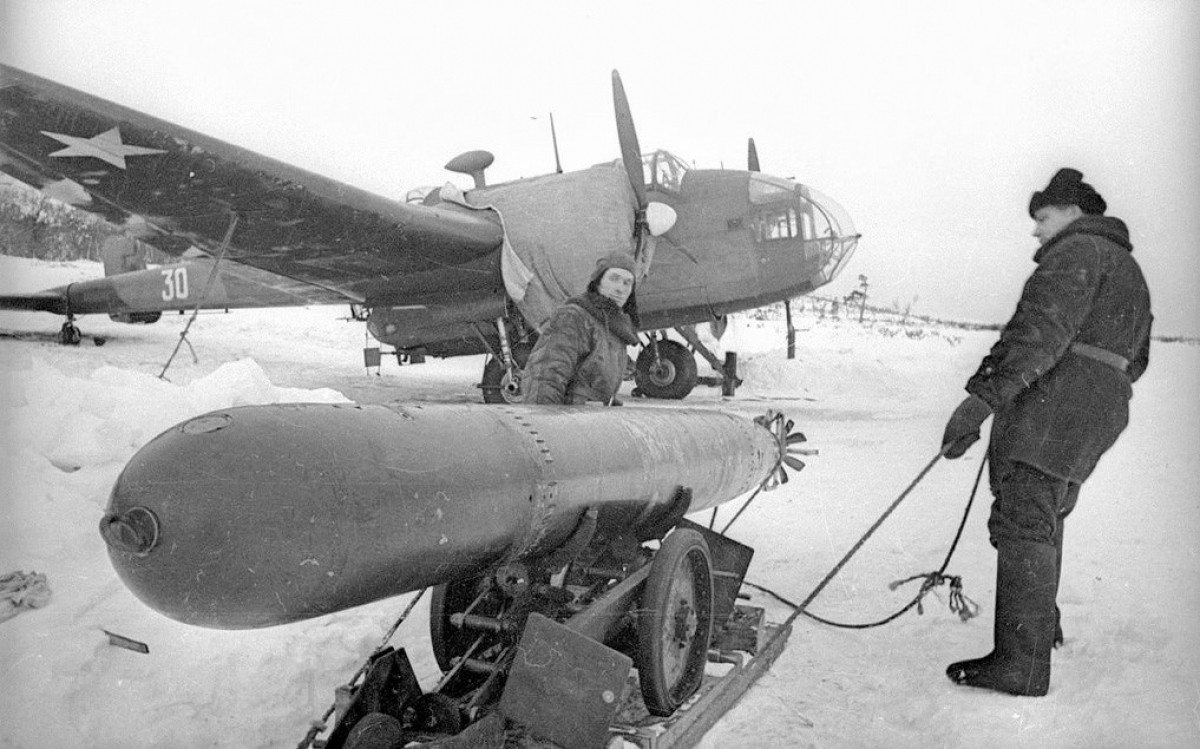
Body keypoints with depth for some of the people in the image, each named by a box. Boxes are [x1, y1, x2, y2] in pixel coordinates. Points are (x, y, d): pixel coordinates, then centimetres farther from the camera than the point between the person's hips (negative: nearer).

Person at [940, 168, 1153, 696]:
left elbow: (1043, 330, -21)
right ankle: (1042, 623, 34)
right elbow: (1134, 360, 30)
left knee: (1023, 519, -13)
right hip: (1102, 408, 10)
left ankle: (1021, 662, -15)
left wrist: (983, 396, -28)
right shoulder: (1129, 270, 28)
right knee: (1045, 517, 21)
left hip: (1054, 398, -10)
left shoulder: (1077, 250, -4)